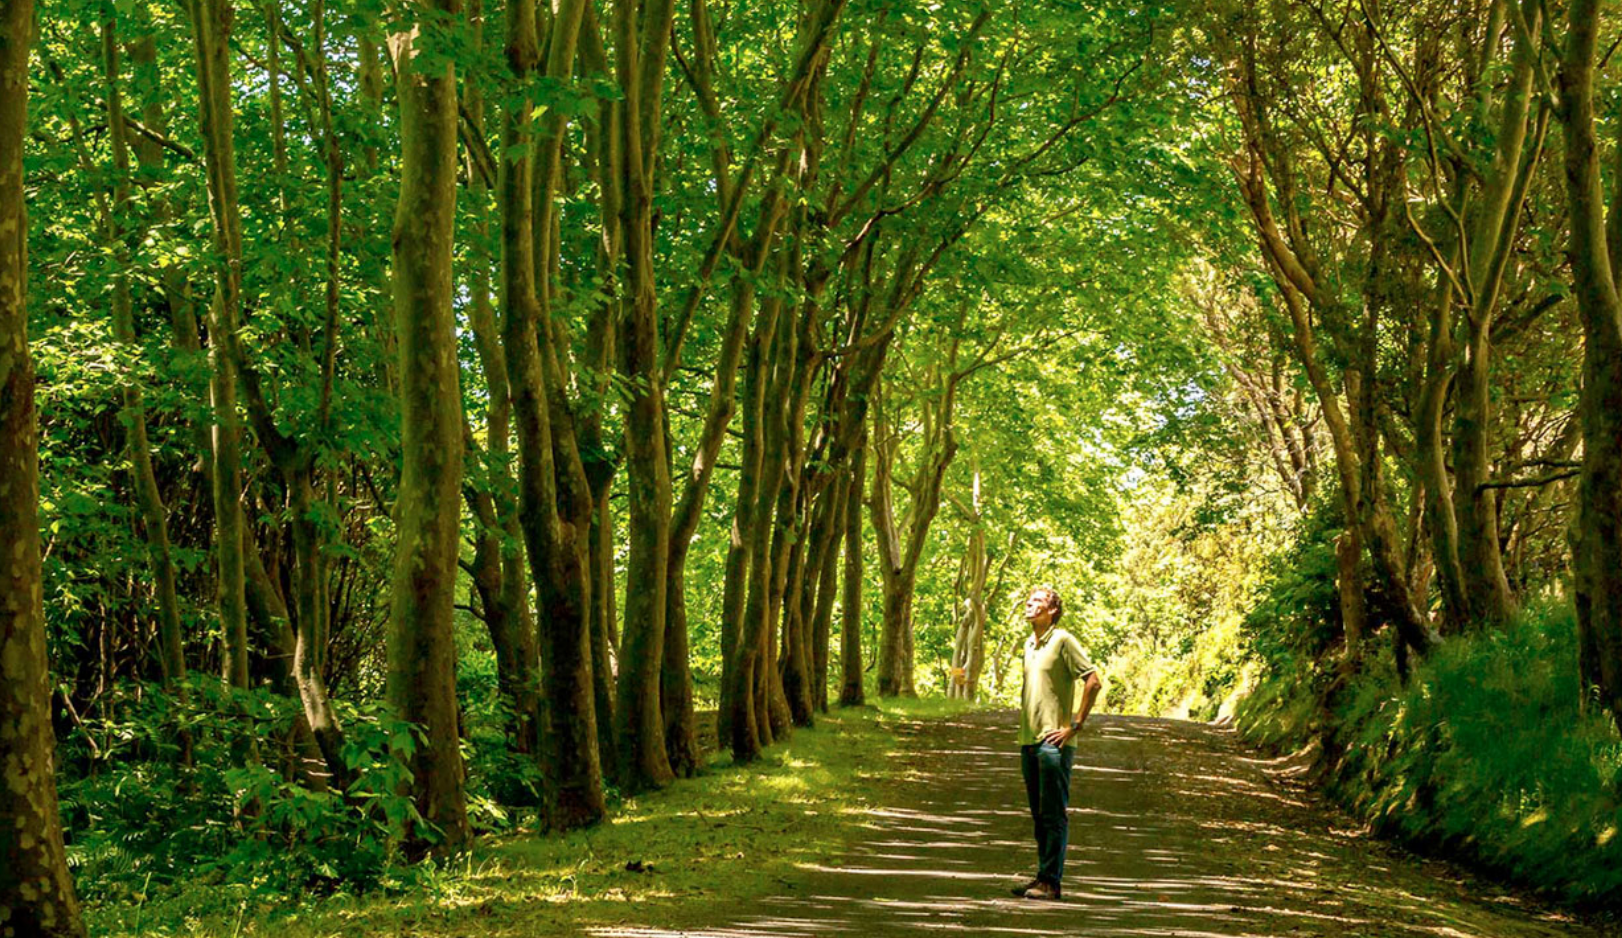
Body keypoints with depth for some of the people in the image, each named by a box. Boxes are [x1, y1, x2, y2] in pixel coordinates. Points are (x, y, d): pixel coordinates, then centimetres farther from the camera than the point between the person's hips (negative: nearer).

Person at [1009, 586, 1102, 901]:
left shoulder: (1062, 640, -8)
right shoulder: (1029, 644, 17)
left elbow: (1093, 682, -13)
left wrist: (1075, 726, -14)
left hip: (1054, 742, -8)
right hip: (1029, 741, 8)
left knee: (1054, 814, -6)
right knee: (1039, 814, 11)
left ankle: (1051, 881, -6)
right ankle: (1043, 878, 16)